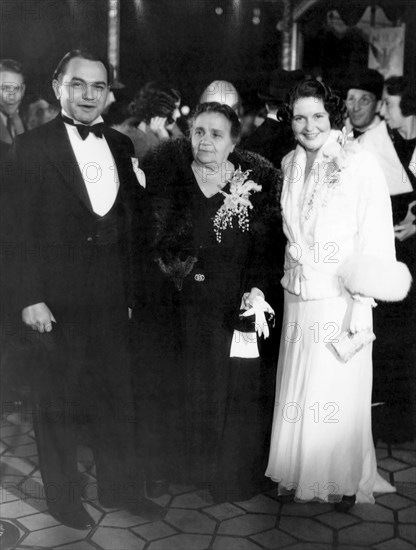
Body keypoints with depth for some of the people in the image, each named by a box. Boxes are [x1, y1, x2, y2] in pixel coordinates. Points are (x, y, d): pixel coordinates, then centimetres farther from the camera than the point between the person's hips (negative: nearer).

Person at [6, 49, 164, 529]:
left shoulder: (121, 146, 7)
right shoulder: (32, 147, -8)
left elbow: (129, 220, 8)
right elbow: (22, 231, -9)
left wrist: (130, 290, 6)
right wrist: (30, 298, -14)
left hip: (112, 300, 4)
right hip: (57, 302, -4)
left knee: (116, 397, 15)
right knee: (56, 403, 12)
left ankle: (120, 486, 32)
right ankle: (63, 495, 30)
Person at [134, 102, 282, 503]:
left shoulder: (257, 183, -3)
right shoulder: (164, 174, -3)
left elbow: (266, 248, 0)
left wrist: (257, 289, -14)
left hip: (227, 312, 0)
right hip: (168, 308, 1)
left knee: (228, 391, 7)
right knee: (167, 387, 13)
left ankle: (227, 475, 28)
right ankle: (164, 467, 34)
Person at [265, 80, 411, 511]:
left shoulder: (359, 163, -9)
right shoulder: (288, 165, 7)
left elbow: (376, 238, -12)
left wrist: (362, 305, -16)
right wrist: (291, 276, 8)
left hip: (340, 299, -4)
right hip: (297, 298, 5)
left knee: (339, 391, 5)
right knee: (297, 390, 11)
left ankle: (345, 481, 24)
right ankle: (298, 475, 30)